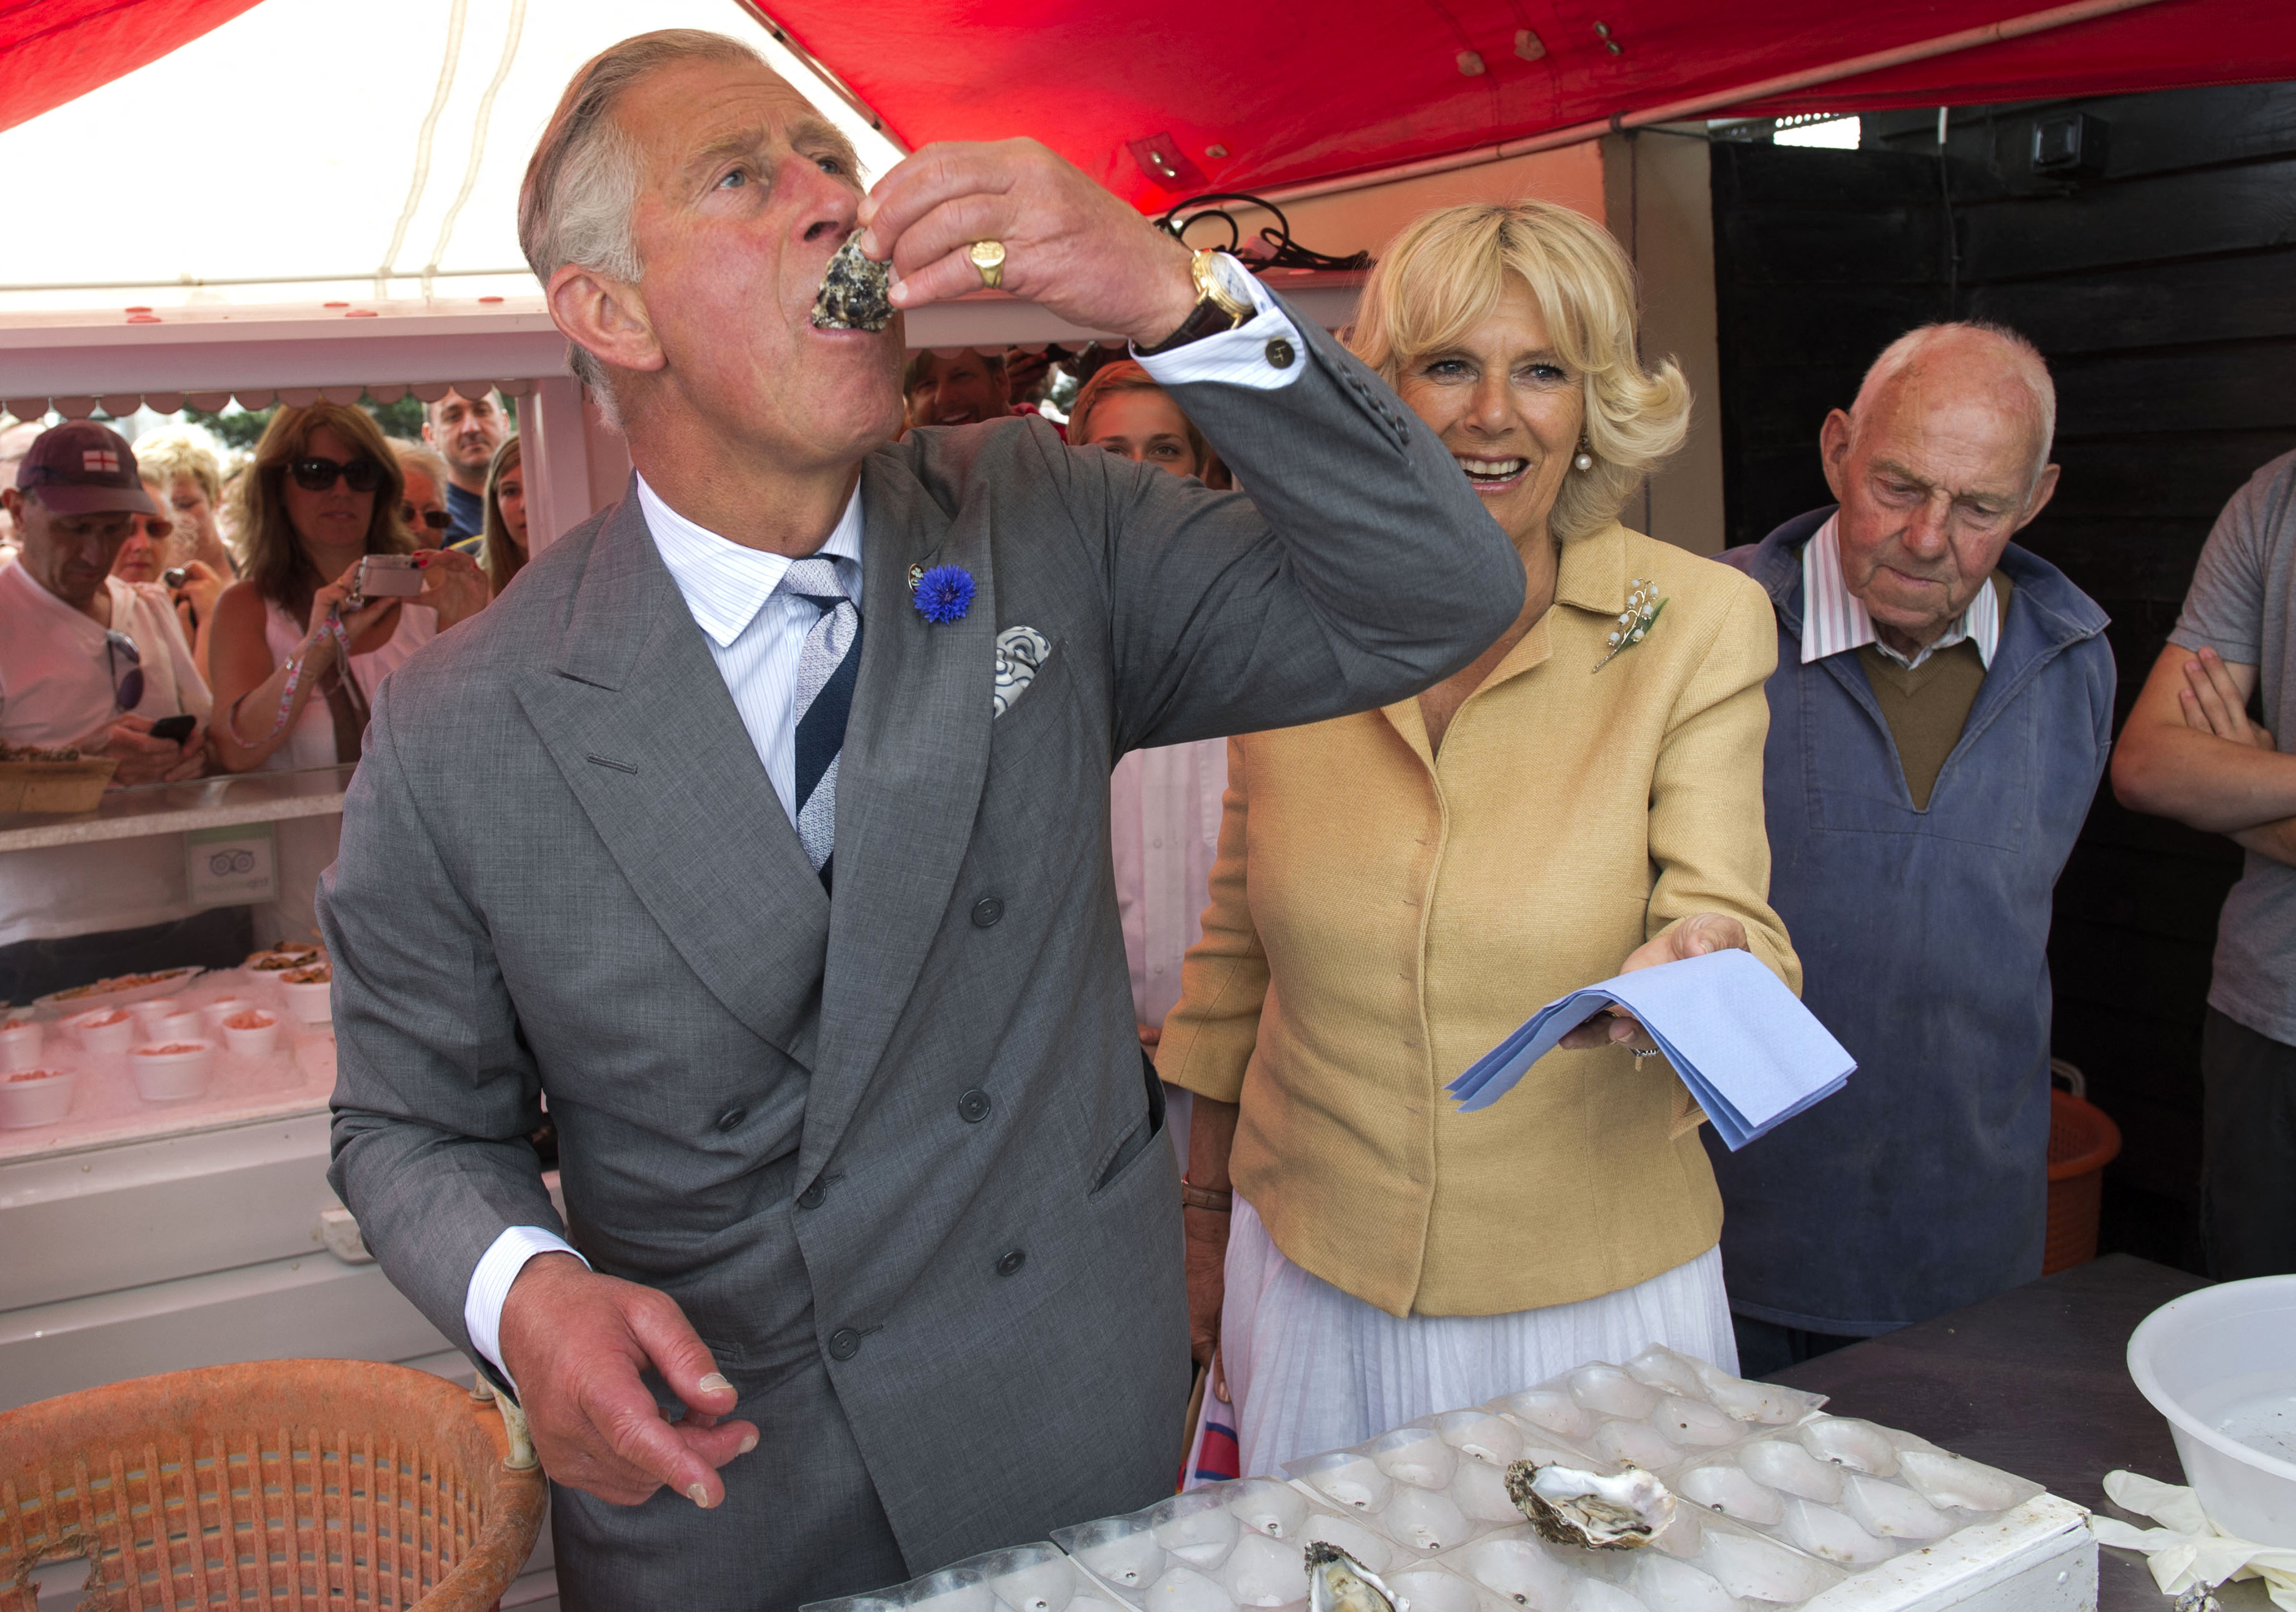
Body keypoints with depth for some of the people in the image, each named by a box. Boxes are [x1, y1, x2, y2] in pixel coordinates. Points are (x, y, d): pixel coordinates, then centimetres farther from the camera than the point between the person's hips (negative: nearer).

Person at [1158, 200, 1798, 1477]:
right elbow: (1236, 947, 6)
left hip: (1594, 1294, -1)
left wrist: (1697, 968, -36)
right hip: (1315, 1283, 2)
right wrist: (1206, 1224, 11)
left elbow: (1729, 922, -12)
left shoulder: (1699, 622, -9)